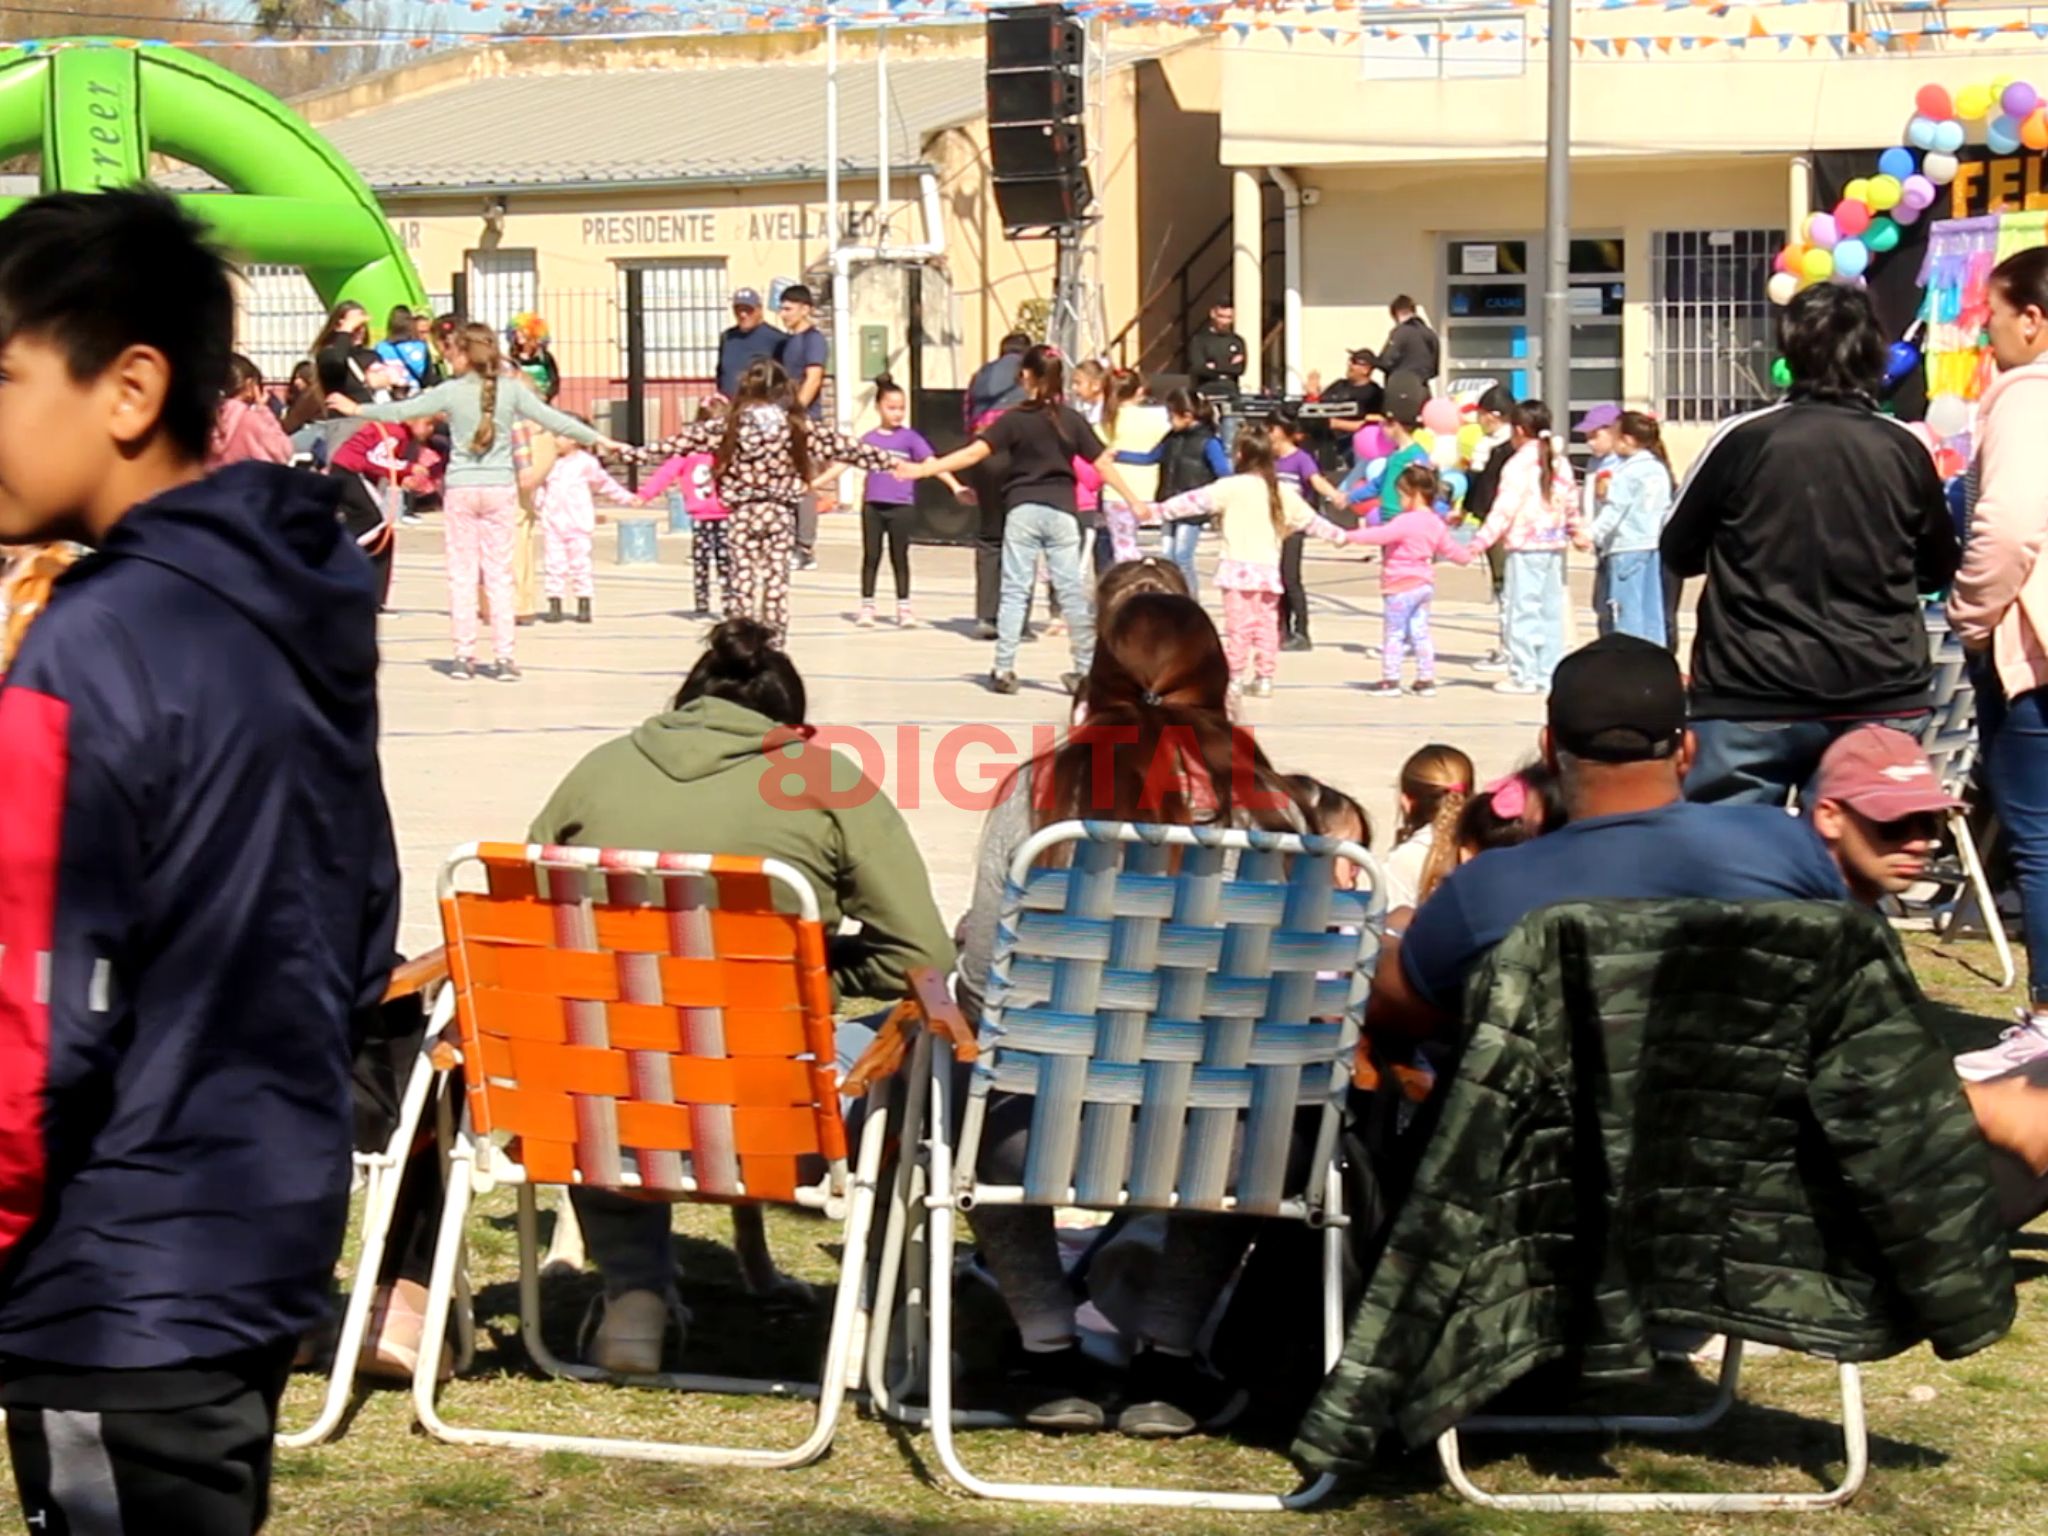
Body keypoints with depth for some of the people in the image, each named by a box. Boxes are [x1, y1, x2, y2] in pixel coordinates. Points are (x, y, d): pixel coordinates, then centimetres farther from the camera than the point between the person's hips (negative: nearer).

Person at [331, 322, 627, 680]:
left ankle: (464, 654, 6)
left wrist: (357, 409, 17)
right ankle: (504, 656, 2)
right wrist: (599, 440, 3)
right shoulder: (512, 389, -3)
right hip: (500, 489, 1)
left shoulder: (451, 391, -4)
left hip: (460, 490, -1)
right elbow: (552, 419, -4)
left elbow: (401, 411, 2)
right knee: (499, 572, 4)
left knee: (461, 573, 6)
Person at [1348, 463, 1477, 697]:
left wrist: (1354, 535, -26)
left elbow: (1382, 535, -27)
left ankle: (1390, 680, 2)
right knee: (1420, 632, 13)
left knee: (1393, 634, -1)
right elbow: (1449, 547, 21)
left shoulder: (1407, 522, -18)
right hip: (1424, 584, 9)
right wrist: (1466, 556, 40)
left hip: (1401, 586, -9)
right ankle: (1426, 679, 13)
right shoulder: (1436, 523, 9)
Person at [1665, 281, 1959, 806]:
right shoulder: (1905, 450, 0)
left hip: (1753, 703, -2)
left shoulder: (1742, 441, -7)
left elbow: (1678, 553, 6)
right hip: (1882, 702, 3)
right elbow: (1939, 570, 14)